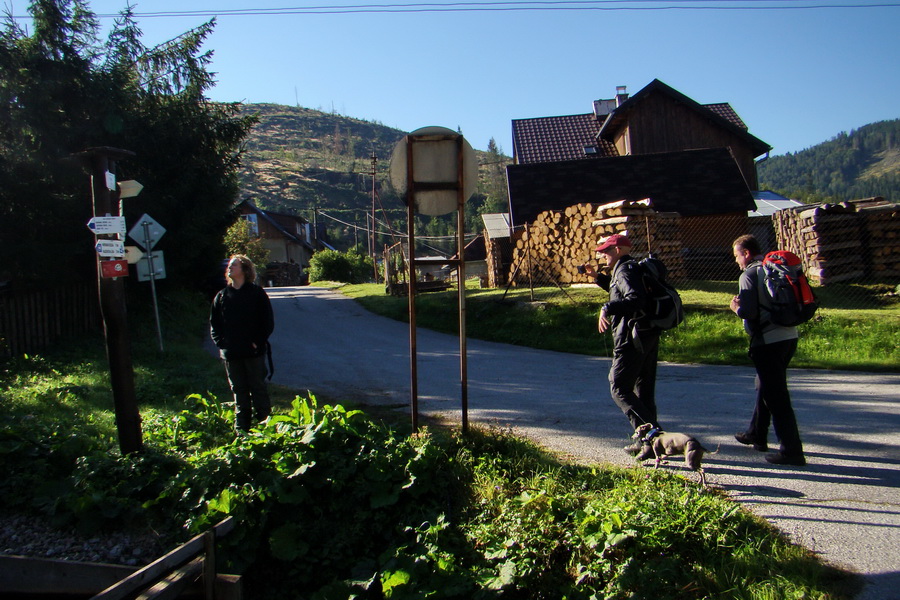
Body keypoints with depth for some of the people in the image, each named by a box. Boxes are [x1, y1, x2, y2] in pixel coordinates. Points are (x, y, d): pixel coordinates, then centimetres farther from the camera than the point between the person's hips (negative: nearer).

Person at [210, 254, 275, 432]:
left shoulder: (256, 293, -2)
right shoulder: (221, 296, 9)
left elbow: (268, 322, -3)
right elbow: (214, 324, 13)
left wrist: (258, 342, -12)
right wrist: (220, 342, -1)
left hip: (253, 352, -4)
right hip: (230, 354, 4)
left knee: (258, 388, 4)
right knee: (239, 391, 11)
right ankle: (241, 429, 20)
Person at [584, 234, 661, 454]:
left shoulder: (625, 270, -12)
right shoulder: (634, 268, 19)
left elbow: (636, 299, -29)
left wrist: (607, 308, -32)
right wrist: (597, 276, 30)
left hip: (632, 338, -10)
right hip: (649, 335, 10)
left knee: (620, 389, -5)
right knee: (644, 389, 14)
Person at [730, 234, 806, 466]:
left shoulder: (749, 275, -11)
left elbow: (749, 312, -21)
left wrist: (736, 306, 1)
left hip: (768, 341, -9)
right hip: (789, 336, 9)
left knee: (775, 396, -4)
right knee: (765, 387, 23)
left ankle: (792, 451, -3)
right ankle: (756, 435, 35)